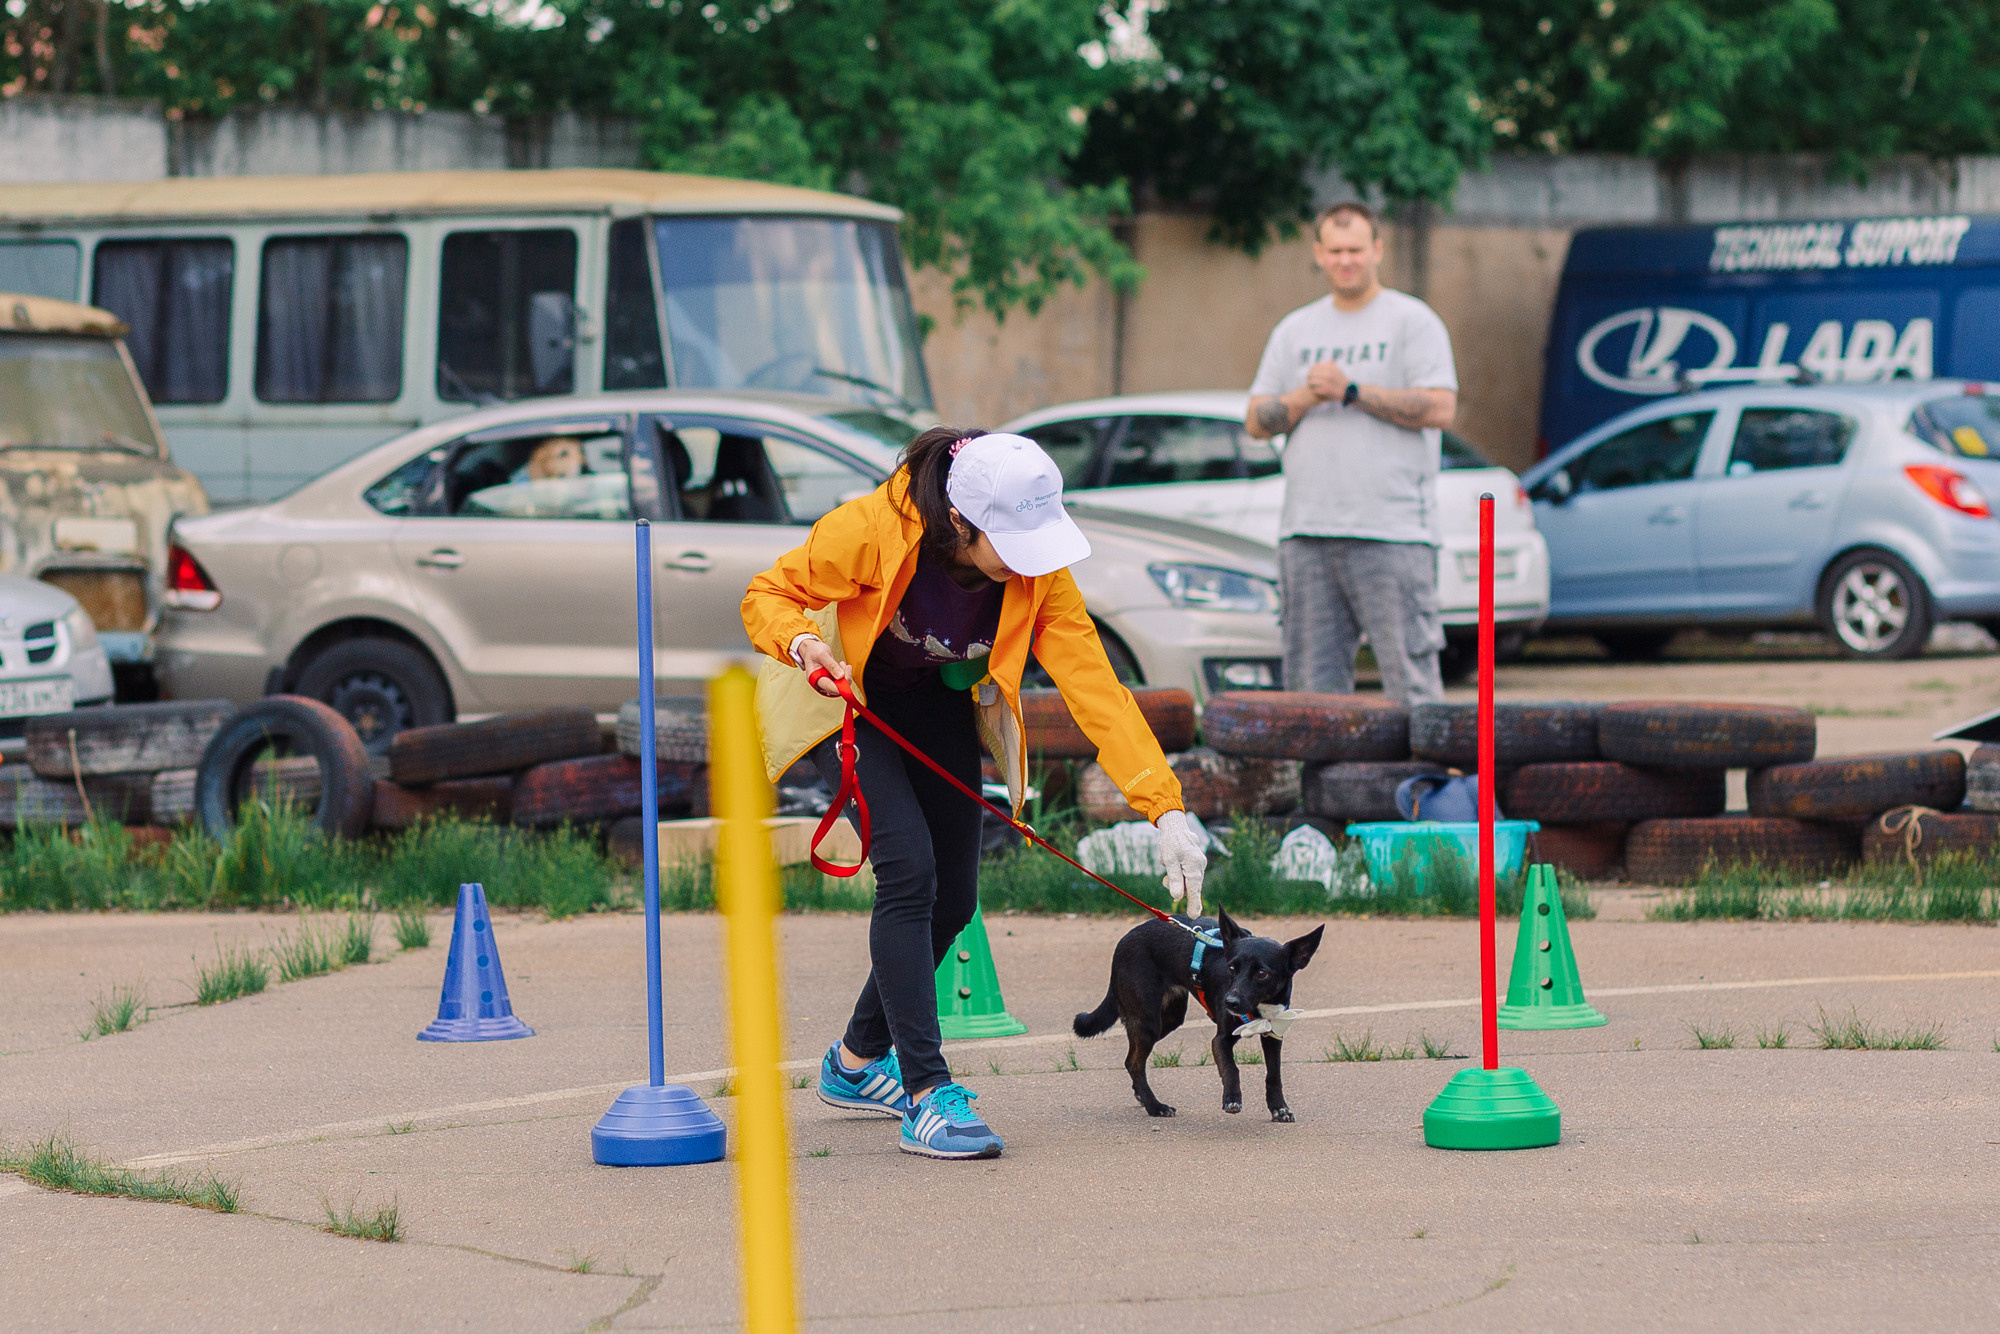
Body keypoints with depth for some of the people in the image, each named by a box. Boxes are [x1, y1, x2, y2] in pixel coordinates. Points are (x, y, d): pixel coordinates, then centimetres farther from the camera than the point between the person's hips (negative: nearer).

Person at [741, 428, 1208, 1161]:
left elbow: (1096, 687, -28)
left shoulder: (1039, 577, -25)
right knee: (909, 868, -22)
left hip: (939, 704, 5)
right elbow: (769, 595, -20)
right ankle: (925, 1093, -22)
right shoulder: (872, 530, -34)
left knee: (952, 898, 4)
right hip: (847, 698, -5)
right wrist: (801, 644, -42)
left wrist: (1166, 808, -35)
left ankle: (857, 1060, 28)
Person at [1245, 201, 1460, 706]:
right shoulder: (1294, 331, 18)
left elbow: (1439, 408, -9)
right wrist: (1307, 398, -6)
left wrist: (1351, 391, -12)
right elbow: (1257, 420, 13)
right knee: (1310, 681, 4)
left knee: (1410, 677, -9)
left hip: (1392, 532, -5)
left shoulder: (1412, 321, 2)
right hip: (1306, 532, 5)